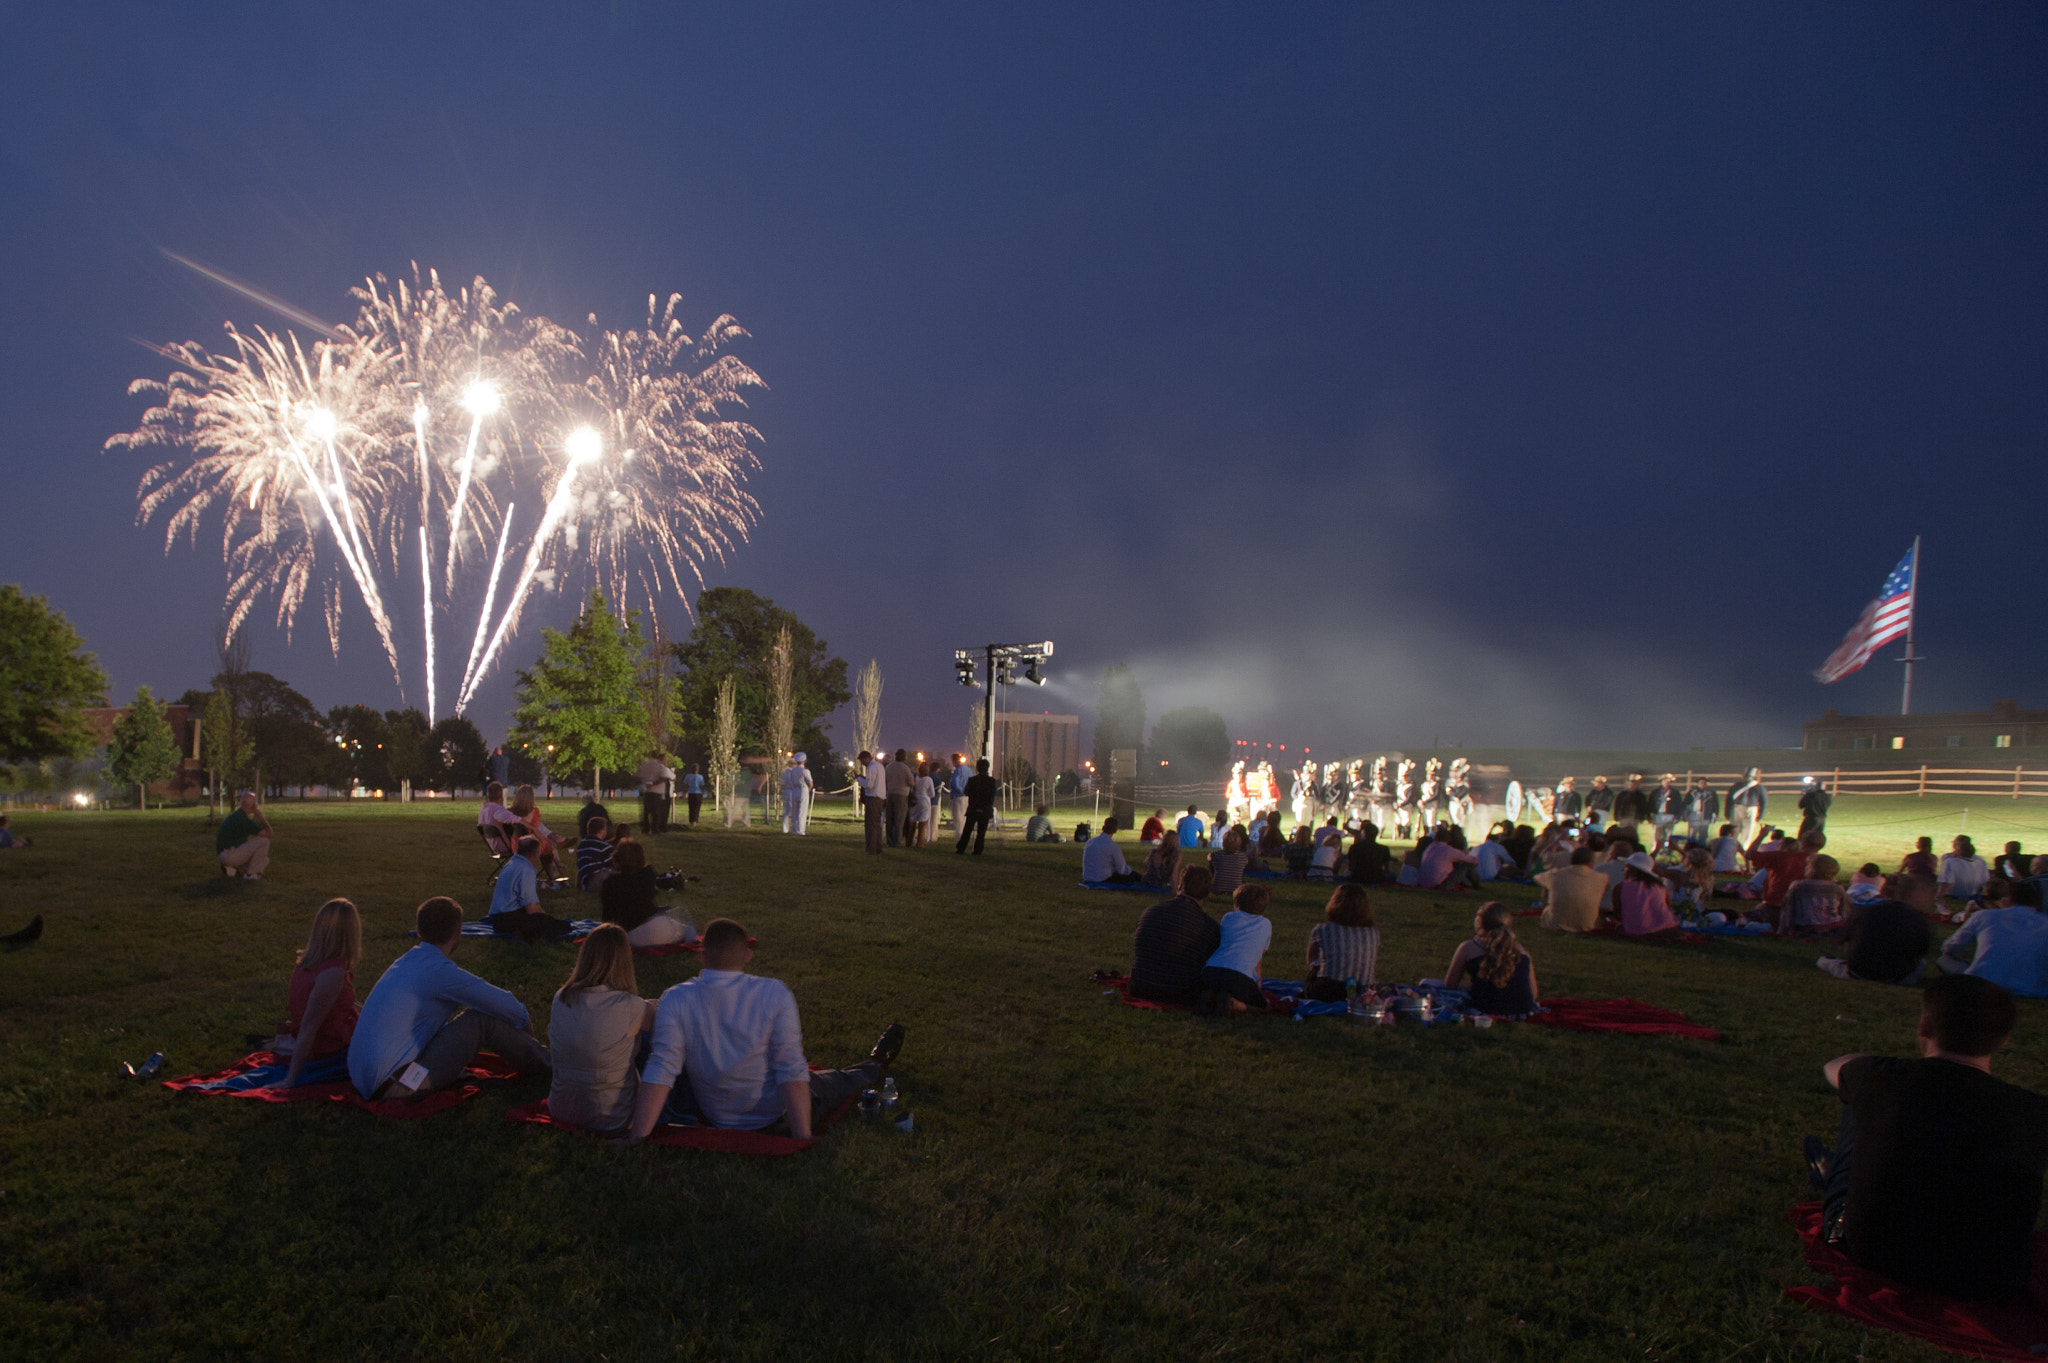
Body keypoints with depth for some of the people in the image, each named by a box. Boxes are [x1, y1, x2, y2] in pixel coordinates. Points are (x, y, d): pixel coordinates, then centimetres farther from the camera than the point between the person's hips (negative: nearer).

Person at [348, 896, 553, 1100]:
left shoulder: (408, 961, 12)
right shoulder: (440, 971, -15)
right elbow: (504, 1004, -8)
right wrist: (524, 1021, 15)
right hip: (396, 1086, -9)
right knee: (483, 1019, -7)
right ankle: (543, 1063, 13)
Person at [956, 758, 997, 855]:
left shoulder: (972, 780, -5)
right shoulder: (991, 780, -7)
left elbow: (966, 792, 0)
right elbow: (994, 795, -1)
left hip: (973, 809, 1)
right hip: (985, 810, -1)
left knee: (967, 830, 9)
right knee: (981, 832, 4)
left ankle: (960, 848, 9)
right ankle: (977, 850, 1)